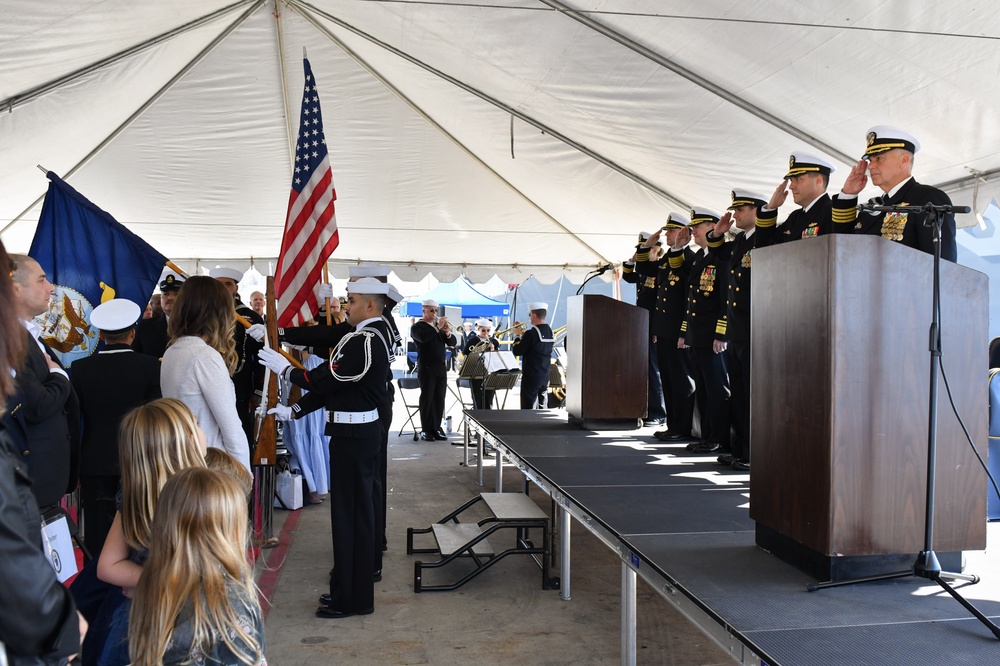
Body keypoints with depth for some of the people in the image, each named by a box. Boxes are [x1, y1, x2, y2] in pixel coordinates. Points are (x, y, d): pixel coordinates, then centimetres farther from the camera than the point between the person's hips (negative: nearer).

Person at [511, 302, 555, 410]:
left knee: (528, 408, -2)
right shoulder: (550, 332, 7)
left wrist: (518, 335, 0)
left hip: (531, 377, -8)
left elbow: (516, 351, -13)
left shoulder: (531, 333, -18)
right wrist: (523, 334, 13)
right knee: (541, 407, 13)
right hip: (545, 377, 8)